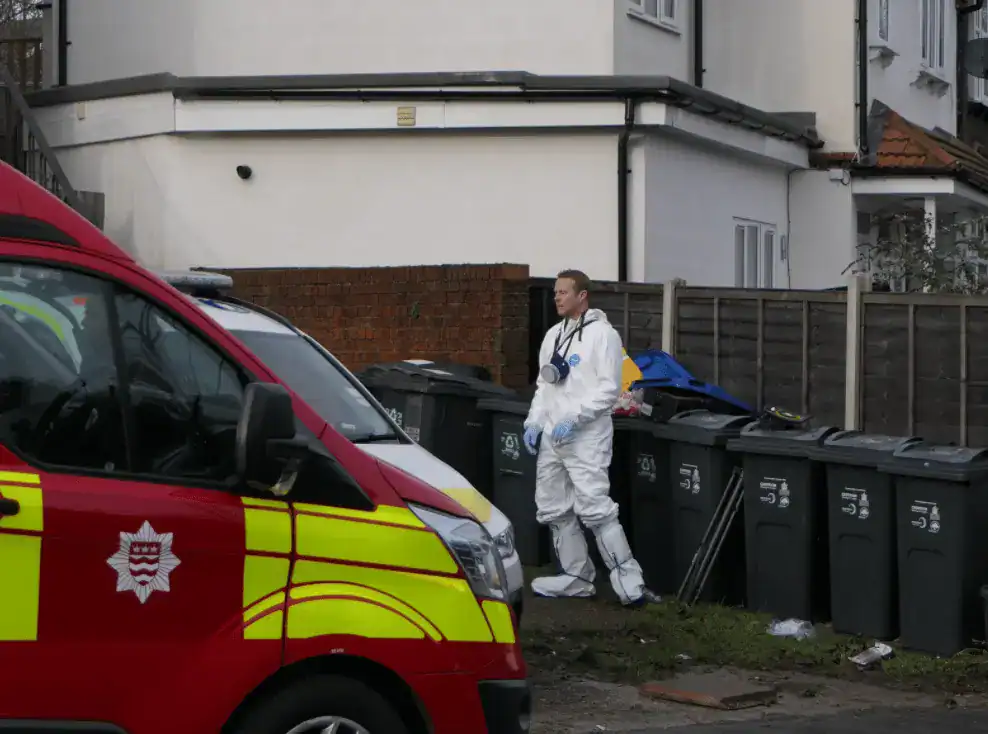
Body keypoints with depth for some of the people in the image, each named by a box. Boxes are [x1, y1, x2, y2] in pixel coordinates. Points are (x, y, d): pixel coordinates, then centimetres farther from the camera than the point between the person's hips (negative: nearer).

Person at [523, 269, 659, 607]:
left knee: (596, 509, -15)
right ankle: (576, 578, 20)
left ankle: (630, 582, -11)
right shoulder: (553, 335, 16)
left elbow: (609, 389, -14)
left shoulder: (602, 334, -8)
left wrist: (574, 417, -20)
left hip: (586, 438, -8)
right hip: (551, 437, 8)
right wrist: (534, 421, 8)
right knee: (553, 510, 10)